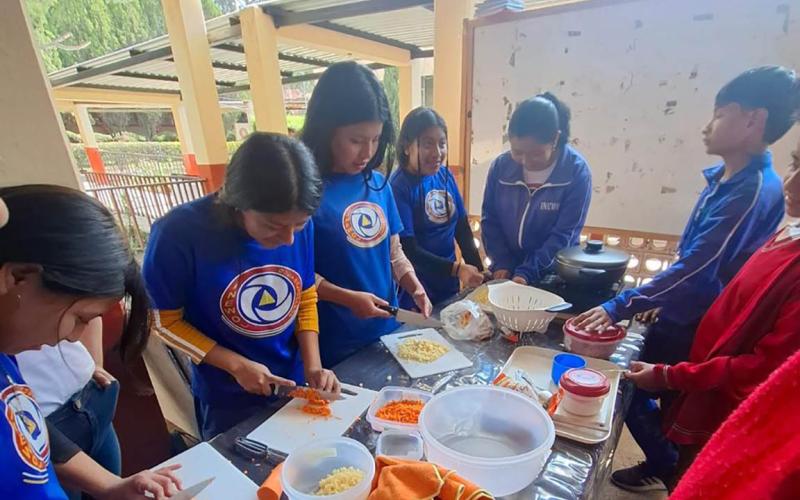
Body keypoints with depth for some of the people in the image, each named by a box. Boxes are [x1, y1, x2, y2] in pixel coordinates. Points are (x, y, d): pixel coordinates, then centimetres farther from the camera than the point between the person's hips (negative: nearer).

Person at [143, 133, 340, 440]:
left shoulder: (299, 226, -16)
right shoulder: (180, 233, -26)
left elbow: (306, 298, -4)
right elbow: (165, 321, -12)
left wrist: (313, 366, -13)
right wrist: (236, 365, -19)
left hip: (295, 383, 4)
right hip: (228, 398, -3)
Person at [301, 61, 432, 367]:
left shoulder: (378, 183, 0)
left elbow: (394, 251, 6)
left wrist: (415, 289, -8)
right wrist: (347, 298, -21)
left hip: (388, 329, 6)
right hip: (335, 343, -5)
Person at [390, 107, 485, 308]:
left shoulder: (445, 175, -1)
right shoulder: (398, 187, -19)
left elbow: (462, 228, 7)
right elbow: (408, 251, -20)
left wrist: (478, 270, 3)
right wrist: (456, 269, -27)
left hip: (449, 286, 6)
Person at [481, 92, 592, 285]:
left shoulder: (577, 172, -12)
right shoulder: (501, 166, -5)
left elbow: (564, 235, -14)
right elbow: (489, 219, 0)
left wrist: (527, 273, -22)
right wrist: (502, 263, -10)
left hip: (552, 277, -1)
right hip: (506, 271, 2)